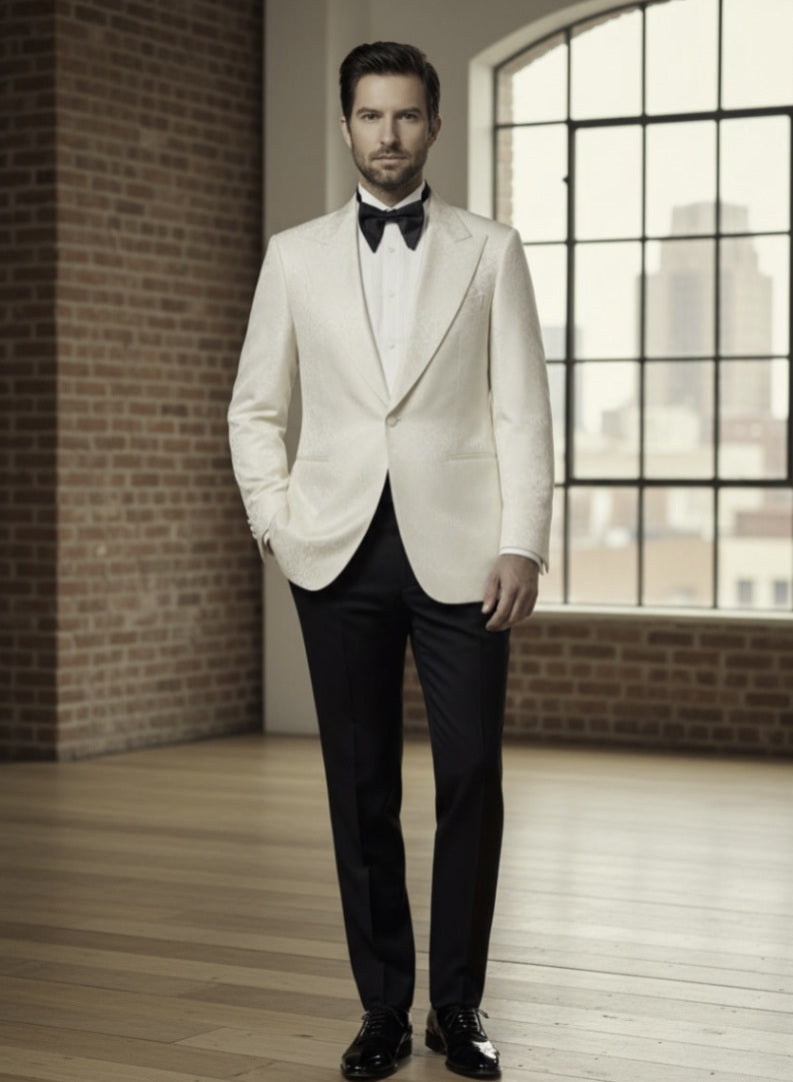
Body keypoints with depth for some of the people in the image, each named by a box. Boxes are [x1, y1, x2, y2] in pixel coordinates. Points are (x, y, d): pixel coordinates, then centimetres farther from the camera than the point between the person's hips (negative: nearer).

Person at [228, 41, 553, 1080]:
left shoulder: (490, 251, 6)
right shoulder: (296, 256, 10)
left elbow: (523, 410, 2)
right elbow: (254, 407, 14)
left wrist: (522, 545, -7)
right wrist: (276, 520, 2)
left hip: (460, 554, -1)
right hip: (341, 558, 1)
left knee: (472, 786, -3)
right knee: (361, 791, 4)